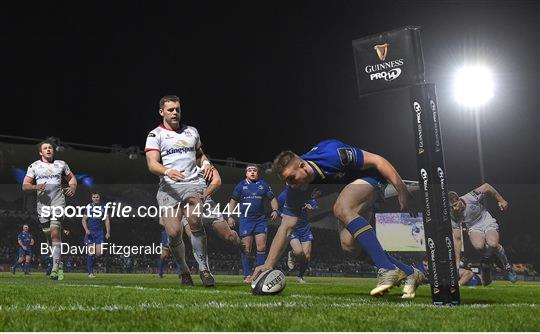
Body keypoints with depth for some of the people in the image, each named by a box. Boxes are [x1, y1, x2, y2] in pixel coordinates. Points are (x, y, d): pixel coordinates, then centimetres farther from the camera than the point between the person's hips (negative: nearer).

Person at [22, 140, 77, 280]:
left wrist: (73, 187, 3)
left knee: (55, 232, -15)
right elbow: (25, 186, 4)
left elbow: (71, 177, 24)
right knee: (48, 234, 8)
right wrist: (36, 187, -16)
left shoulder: (61, 164, 11)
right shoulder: (34, 166, 9)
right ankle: (58, 263, 26)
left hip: (58, 202, -2)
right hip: (42, 204, 2)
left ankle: (55, 267, -17)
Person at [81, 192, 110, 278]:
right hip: (90, 232, -2)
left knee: (99, 253, -7)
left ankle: (91, 260, 25)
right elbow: (84, 220, 4)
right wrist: (86, 230, -11)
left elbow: (107, 220, 10)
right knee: (91, 253, -6)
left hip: (99, 232, 2)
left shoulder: (103, 207, 7)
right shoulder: (88, 207, 2)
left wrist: (108, 232, 2)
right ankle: (90, 272, 1)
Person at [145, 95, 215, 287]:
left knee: (195, 221, -25)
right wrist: (168, 172, -26)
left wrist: (206, 163, 9)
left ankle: (204, 269, -16)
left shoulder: (192, 131, 21)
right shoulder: (155, 135, 7)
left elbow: (200, 155, 33)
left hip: (193, 184, 2)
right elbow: (152, 164, -6)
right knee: (174, 233, -10)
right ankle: (184, 270, 15)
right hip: (169, 188, -1)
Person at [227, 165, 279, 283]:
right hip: (246, 219, -1)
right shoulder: (241, 185, 9)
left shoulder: (263, 185, 11)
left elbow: (272, 198, 16)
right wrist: (230, 216, 3)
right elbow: (233, 201, 13)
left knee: (261, 247, -7)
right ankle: (247, 275, 2)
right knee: (246, 248, -3)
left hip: (261, 219, 1)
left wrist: (275, 210, -2)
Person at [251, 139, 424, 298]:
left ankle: (388, 269, -35)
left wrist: (402, 191, -23)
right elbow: (286, 228, -12)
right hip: (350, 185, 7)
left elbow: (377, 161, -24)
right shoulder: (295, 190, -15)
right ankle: (409, 272, 1)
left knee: (341, 209, -34)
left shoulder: (332, 155, -33)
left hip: (370, 175, -7)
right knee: (348, 244, -10)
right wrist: (268, 264, -20)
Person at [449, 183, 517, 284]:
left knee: (492, 244, -32)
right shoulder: (453, 216, -17)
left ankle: (507, 267, -5)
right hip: (474, 228, 1)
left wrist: (501, 200, 3)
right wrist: (457, 261, -14)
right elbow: (457, 239, -12)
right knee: (478, 245, -33)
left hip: (487, 222, -1)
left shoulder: (472, 197, -24)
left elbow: (487, 187, -5)